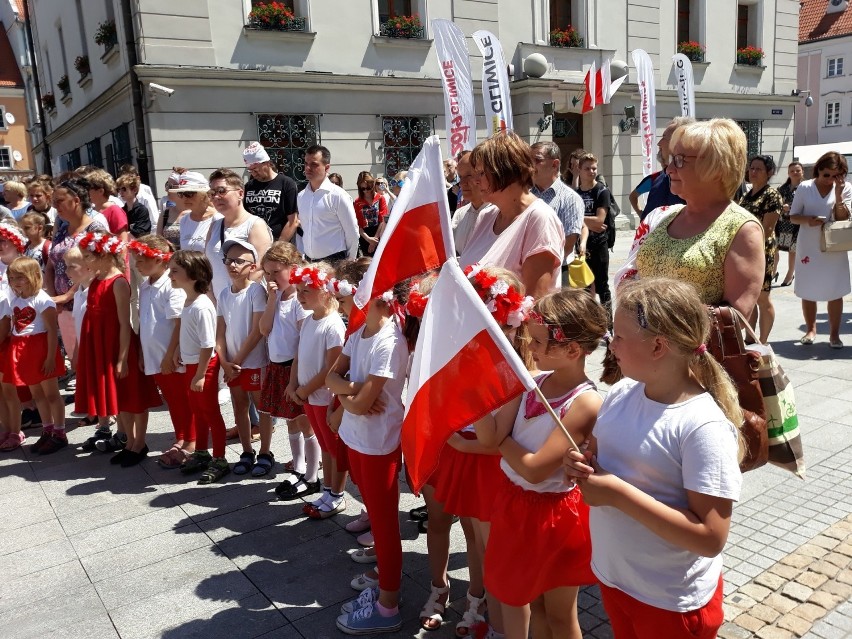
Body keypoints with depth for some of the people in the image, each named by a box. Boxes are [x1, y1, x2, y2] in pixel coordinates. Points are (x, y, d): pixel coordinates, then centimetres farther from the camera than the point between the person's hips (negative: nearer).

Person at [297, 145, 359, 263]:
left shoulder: (338, 196, -9)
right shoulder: (301, 196, 8)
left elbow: (352, 233, -6)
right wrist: (303, 256, 14)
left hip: (334, 262, -6)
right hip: (308, 262, 6)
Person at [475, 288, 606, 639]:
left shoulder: (586, 403, -25)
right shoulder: (533, 383, -4)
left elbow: (534, 469, -25)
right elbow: (490, 436, -10)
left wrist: (501, 439, -11)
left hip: (553, 514, -6)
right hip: (513, 500, 7)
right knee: (513, 592, 25)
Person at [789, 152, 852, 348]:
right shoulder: (805, 187, -1)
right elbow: (793, 217, 1)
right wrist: (808, 220, -19)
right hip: (808, 247, 0)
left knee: (835, 292, 2)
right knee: (807, 291, 8)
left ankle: (834, 334, 13)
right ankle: (810, 329, 24)